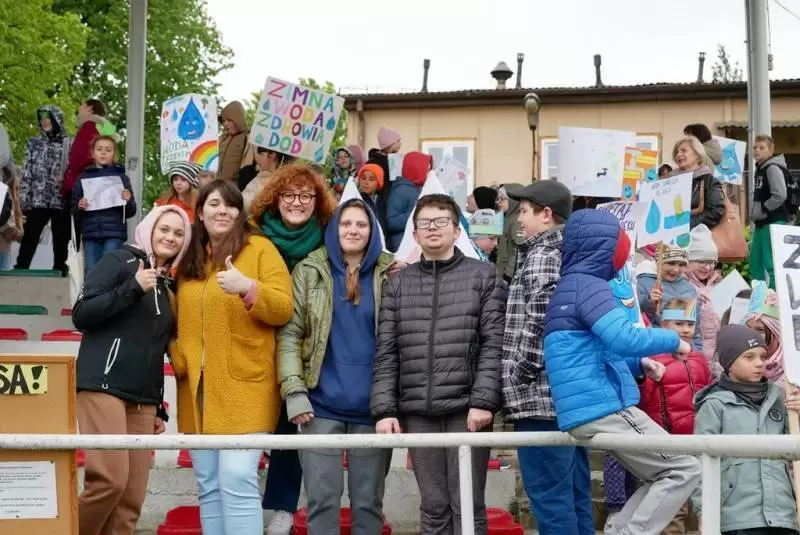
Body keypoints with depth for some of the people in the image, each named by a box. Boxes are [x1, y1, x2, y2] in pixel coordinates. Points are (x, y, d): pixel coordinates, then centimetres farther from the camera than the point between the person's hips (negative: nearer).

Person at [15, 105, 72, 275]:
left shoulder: (69, 145, 6)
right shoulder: (34, 143, 12)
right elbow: (26, 173, 8)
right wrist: (23, 200, -2)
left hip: (61, 203, -1)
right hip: (37, 202, 1)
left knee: (61, 245, 3)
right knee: (28, 242, -3)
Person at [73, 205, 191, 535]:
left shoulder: (170, 284, 18)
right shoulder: (120, 261, 1)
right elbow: (81, 315, -9)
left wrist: (159, 407, 18)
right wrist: (133, 288, -16)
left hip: (144, 399, 6)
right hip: (104, 386, -6)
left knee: (133, 495, -1)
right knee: (111, 479, -19)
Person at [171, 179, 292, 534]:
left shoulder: (259, 249, -1)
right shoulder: (189, 260, 15)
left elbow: (283, 308, -10)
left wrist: (249, 288, -27)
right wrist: (178, 357, 2)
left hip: (244, 388, -6)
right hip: (198, 389, 6)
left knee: (236, 479, -13)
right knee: (208, 485, 7)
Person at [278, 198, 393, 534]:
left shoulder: (391, 273, 4)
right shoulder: (310, 270, 4)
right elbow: (289, 333, 0)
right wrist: (293, 390, -10)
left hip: (372, 405, 1)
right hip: (322, 403, 0)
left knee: (368, 500, 9)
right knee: (322, 497, 2)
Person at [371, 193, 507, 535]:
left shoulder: (484, 276, 5)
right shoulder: (397, 284, 13)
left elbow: (494, 345, -2)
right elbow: (386, 353, 8)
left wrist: (484, 401, -12)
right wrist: (384, 409, -1)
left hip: (466, 408, -2)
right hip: (417, 412, 3)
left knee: (467, 506, 0)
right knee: (433, 507, 8)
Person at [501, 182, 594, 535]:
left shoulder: (542, 256, -10)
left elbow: (540, 324, -19)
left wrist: (518, 378, -10)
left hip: (541, 397, -9)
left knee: (550, 498, -5)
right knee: (574, 495, 12)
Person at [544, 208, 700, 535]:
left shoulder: (567, 286, 19)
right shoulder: (588, 285, -11)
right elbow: (624, 339, -25)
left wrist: (639, 364, 16)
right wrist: (673, 340, -7)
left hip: (588, 410, 9)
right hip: (603, 408, -9)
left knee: (663, 476, 17)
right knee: (684, 469, -2)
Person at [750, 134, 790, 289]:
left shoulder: (773, 168, -12)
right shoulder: (760, 169, 16)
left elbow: (780, 196, -23)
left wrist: (762, 211, -14)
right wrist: (754, 214, 12)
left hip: (774, 222, -10)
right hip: (762, 223, 10)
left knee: (772, 264, -11)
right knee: (755, 263, 13)